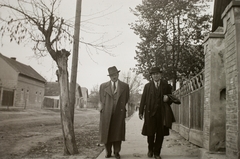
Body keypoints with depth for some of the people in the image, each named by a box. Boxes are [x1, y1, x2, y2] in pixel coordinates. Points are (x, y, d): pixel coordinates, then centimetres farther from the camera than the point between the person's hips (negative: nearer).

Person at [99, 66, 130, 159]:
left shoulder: (125, 86, 7)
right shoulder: (103, 86, 8)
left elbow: (126, 100, 13)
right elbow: (101, 100, 13)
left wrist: (123, 109, 7)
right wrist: (102, 108, 7)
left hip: (119, 113, 0)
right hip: (106, 113, 1)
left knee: (117, 133, 1)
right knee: (106, 133, 3)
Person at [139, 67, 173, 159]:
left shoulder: (166, 85, 8)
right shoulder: (147, 86, 7)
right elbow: (143, 99, 5)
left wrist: (167, 98, -7)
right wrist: (141, 112, 1)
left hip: (162, 113, 1)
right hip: (150, 113, -1)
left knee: (160, 134, 4)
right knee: (150, 133, 2)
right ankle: (150, 150, 28)